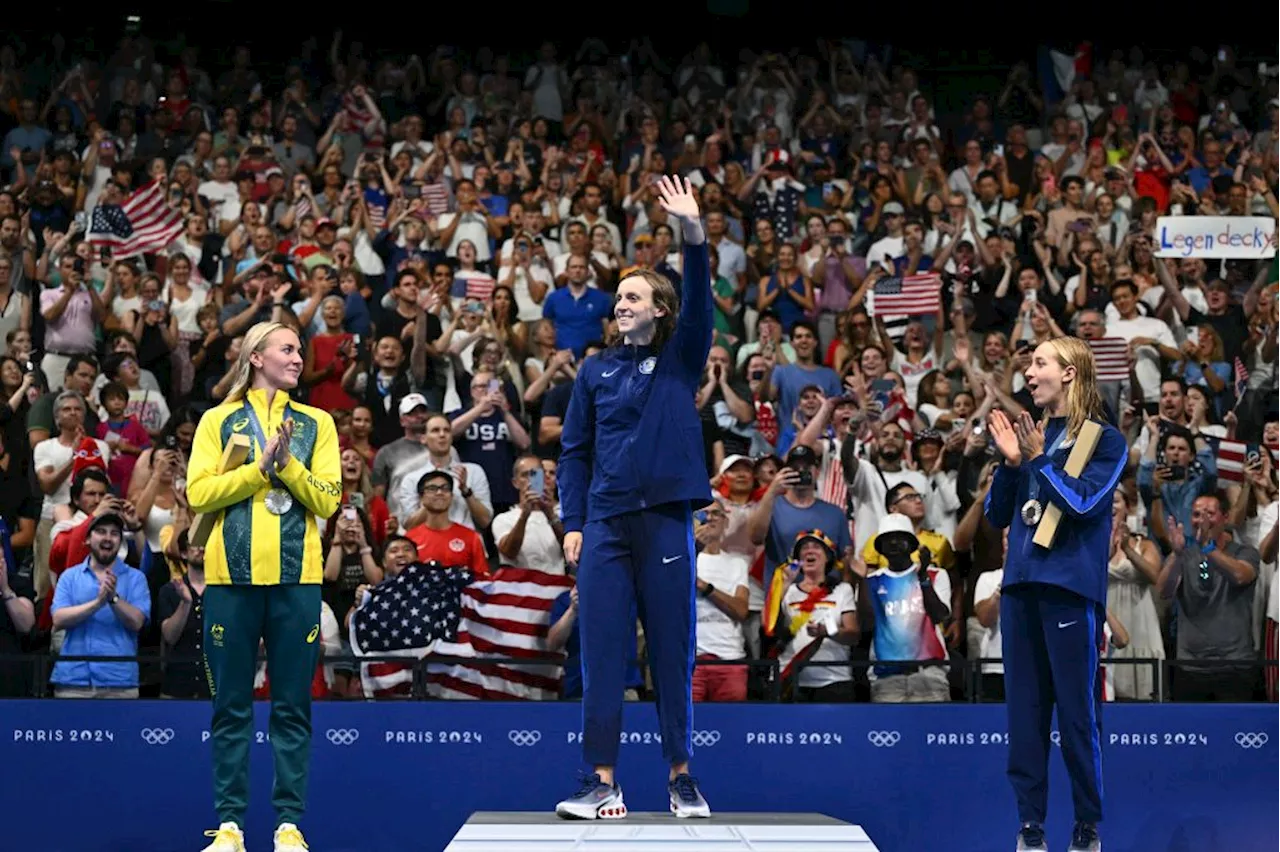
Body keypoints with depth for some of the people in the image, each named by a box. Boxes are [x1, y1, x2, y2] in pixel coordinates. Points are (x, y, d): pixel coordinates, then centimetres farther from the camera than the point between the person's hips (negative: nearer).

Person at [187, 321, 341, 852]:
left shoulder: (315, 424, 12)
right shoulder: (218, 422, 9)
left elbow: (327, 499, 3)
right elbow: (198, 493, -2)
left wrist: (288, 464, -11)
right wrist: (260, 466, -8)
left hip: (296, 578, 1)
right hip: (231, 574, -1)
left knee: (292, 707, 2)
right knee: (231, 707, 2)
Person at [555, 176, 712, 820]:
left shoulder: (680, 361, 7)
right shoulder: (595, 370, 12)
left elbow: (700, 304, -10)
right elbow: (575, 450, 12)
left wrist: (693, 234, -24)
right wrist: (572, 524, 2)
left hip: (666, 519, -2)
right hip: (605, 523, 2)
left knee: (673, 648, 3)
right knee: (601, 653, -1)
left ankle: (681, 778, 11)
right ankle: (602, 784, 1)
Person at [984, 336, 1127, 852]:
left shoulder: (1104, 439, 0)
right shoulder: (1030, 434, 15)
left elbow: (1082, 504, -12)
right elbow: (997, 515, 13)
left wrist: (1037, 459, -10)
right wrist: (1010, 462, -1)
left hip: (1071, 587, -5)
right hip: (1020, 584, 6)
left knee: (1077, 712, -3)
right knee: (1024, 710, 5)